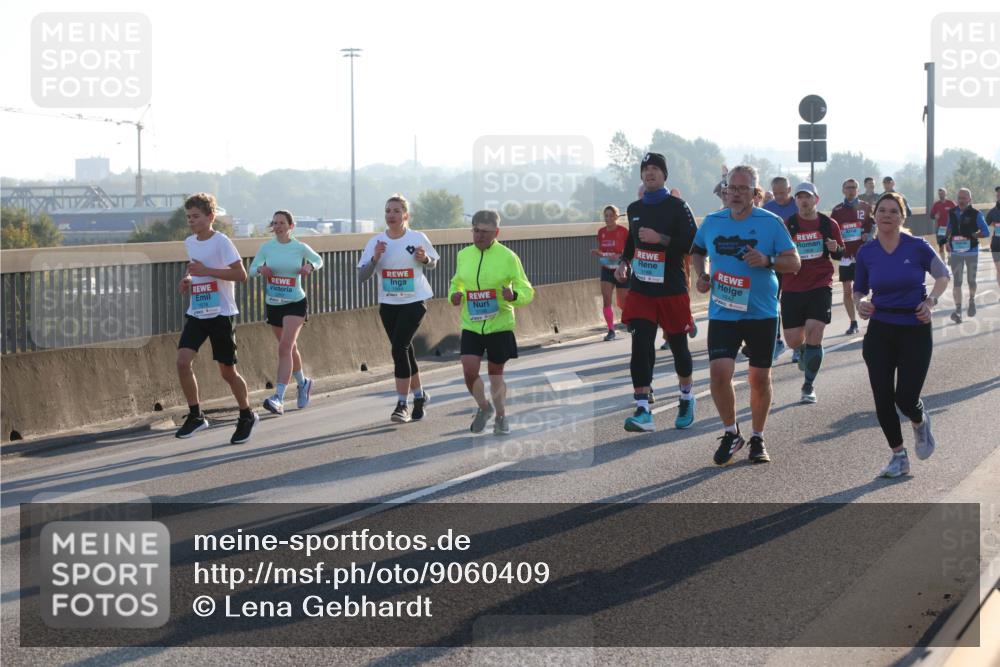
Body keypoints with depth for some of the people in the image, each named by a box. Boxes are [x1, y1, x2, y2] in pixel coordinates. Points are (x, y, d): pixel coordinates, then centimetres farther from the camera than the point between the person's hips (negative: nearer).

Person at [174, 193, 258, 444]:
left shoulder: (221, 242, -13)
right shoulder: (189, 242, 9)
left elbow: (241, 274, -19)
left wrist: (207, 271, -23)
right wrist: (188, 279, 5)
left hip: (220, 313, -6)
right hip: (196, 313, 6)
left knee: (227, 371, 3)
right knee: (183, 361, -13)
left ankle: (247, 416, 25)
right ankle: (195, 416, 0)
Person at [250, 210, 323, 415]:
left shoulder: (300, 248, -5)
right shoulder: (266, 248, 0)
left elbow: (319, 260, 11)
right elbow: (252, 269, 7)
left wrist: (310, 267, -11)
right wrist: (261, 269, -16)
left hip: (295, 303, -4)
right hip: (273, 304, 4)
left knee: (285, 348, -18)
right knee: (290, 348, 18)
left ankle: (278, 398, -26)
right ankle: (303, 383, 43)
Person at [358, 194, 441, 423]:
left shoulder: (417, 238, -5)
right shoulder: (376, 242, -1)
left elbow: (433, 264, 9)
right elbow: (362, 276, -4)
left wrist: (424, 258, -14)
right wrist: (375, 258, -21)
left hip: (414, 302, -4)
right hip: (388, 304, 4)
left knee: (399, 347, -17)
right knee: (404, 351, 12)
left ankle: (402, 404, -14)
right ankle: (419, 395, 33)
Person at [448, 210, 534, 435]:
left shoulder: (508, 257, -8)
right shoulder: (463, 255, 3)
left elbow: (527, 292, -5)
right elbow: (457, 282, 21)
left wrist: (513, 296, -27)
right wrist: (454, 295, -2)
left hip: (499, 324, -2)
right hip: (471, 325, 2)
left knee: (496, 372, 8)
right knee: (469, 370, -10)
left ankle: (501, 417, 29)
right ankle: (484, 407, 18)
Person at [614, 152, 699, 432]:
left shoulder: (677, 207, -7)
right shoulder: (634, 209, 11)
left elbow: (694, 242, -14)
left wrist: (660, 239, -22)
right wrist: (624, 261, 12)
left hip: (672, 289, -4)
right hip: (641, 288, 4)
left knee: (678, 345, 9)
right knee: (641, 346, -11)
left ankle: (687, 399, 34)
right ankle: (643, 411, -14)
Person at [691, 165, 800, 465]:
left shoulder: (770, 222, -4)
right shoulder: (712, 222, 5)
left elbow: (794, 262, -4)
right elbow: (697, 251, 23)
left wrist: (768, 261, -22)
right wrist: (701, 275, 4)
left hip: (762, 313, -1)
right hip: (722, 313, 1)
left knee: (760, 378, 6)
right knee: (719, 372, -14)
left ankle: (757, 439, 24)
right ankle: (731, 433, 7)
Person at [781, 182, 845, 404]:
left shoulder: (829, 224, 2)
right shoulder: (787, 226, 0)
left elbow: (840, 254, 13)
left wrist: (835, 249, -10)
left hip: (820, 287, -1)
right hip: (792, 289, 1)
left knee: (814, 334, -12)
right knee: (793, 341, 2)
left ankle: (808, 386, 2)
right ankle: (803, 351, 41)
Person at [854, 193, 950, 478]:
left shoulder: (918, 247, -8)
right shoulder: (866, 253, -1)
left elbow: (943, 275, 7)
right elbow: (860, 289, 12)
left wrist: (931, 300, -9)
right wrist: (861, 303, -10)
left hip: (915, 330, -2)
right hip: (880, 331, 3)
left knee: (906, 398, -8)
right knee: (882, 399, -1)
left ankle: (920, 422, 30)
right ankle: (898, 457, 17)